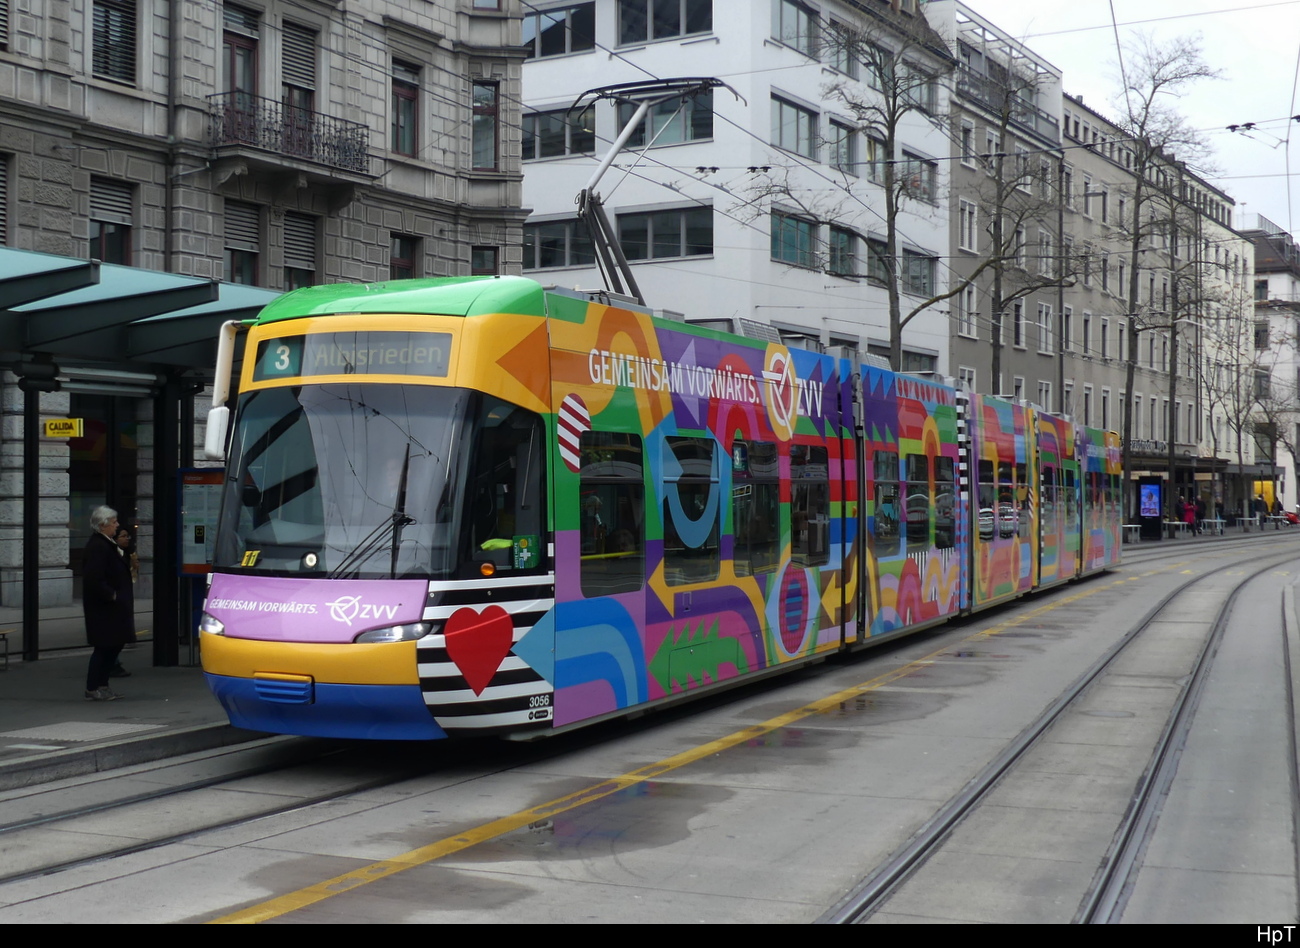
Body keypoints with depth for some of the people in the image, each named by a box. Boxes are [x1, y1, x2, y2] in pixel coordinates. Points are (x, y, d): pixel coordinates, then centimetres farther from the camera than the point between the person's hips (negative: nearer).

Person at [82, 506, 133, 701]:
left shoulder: (106, 544, 15)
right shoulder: (97, 546, -19)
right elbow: (94, 579, -26)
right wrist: (111, 595, -19)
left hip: (111, 607, 10)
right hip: (103, 609, -10)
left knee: (115, 644, 14)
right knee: (105, 646, -4)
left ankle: (101, 685, 21)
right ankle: (93, 688, 5)